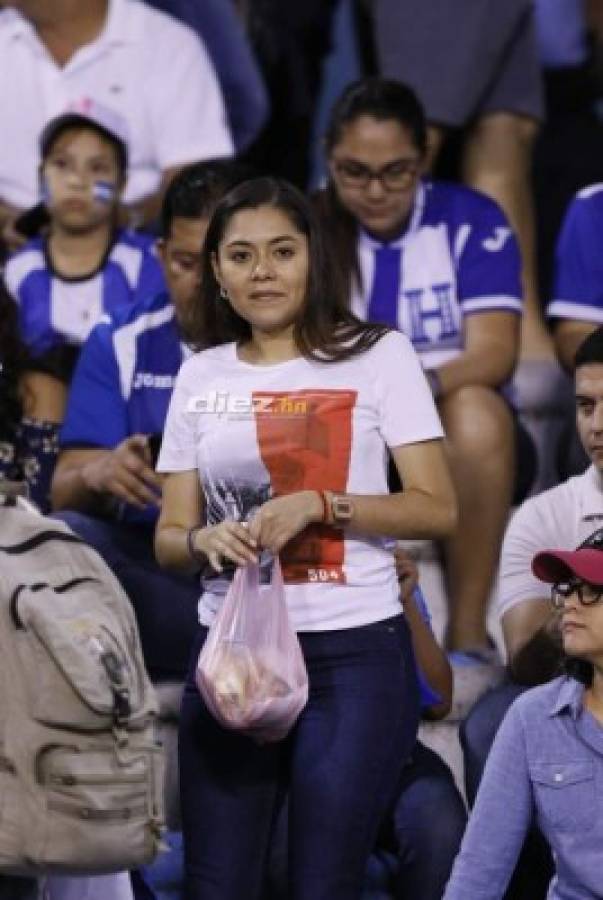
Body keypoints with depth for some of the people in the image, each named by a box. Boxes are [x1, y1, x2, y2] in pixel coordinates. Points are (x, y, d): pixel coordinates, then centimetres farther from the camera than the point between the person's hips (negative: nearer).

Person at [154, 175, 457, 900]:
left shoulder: (378, 356, 0)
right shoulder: (200, 376, 10)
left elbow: (438, 510, -4)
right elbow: (169, 537, 11)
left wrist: (318, 505, -17)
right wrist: (206, 540, -13)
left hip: (353, 651, -3)